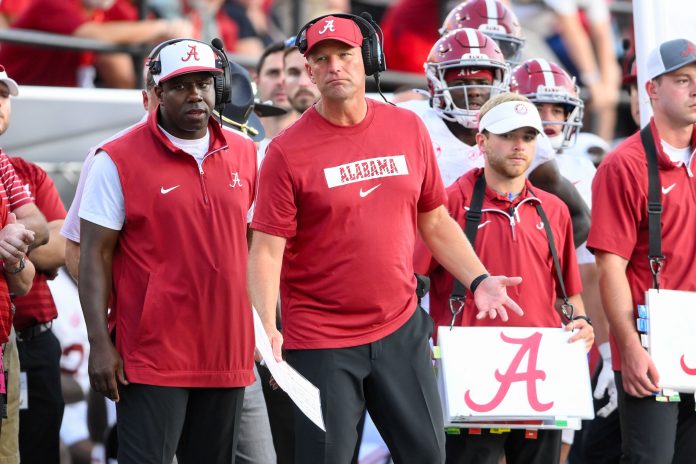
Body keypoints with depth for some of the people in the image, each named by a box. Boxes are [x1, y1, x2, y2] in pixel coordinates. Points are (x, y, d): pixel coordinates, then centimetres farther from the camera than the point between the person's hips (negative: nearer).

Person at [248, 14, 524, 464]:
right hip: (320, 341, -4)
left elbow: (434, 221, 15)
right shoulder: (288, 152, -8)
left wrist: (479, 280, 3)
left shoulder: (408, 129, 5)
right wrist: (267, 327, -24)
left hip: (401, 329, 4)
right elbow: (267, 250, -11)